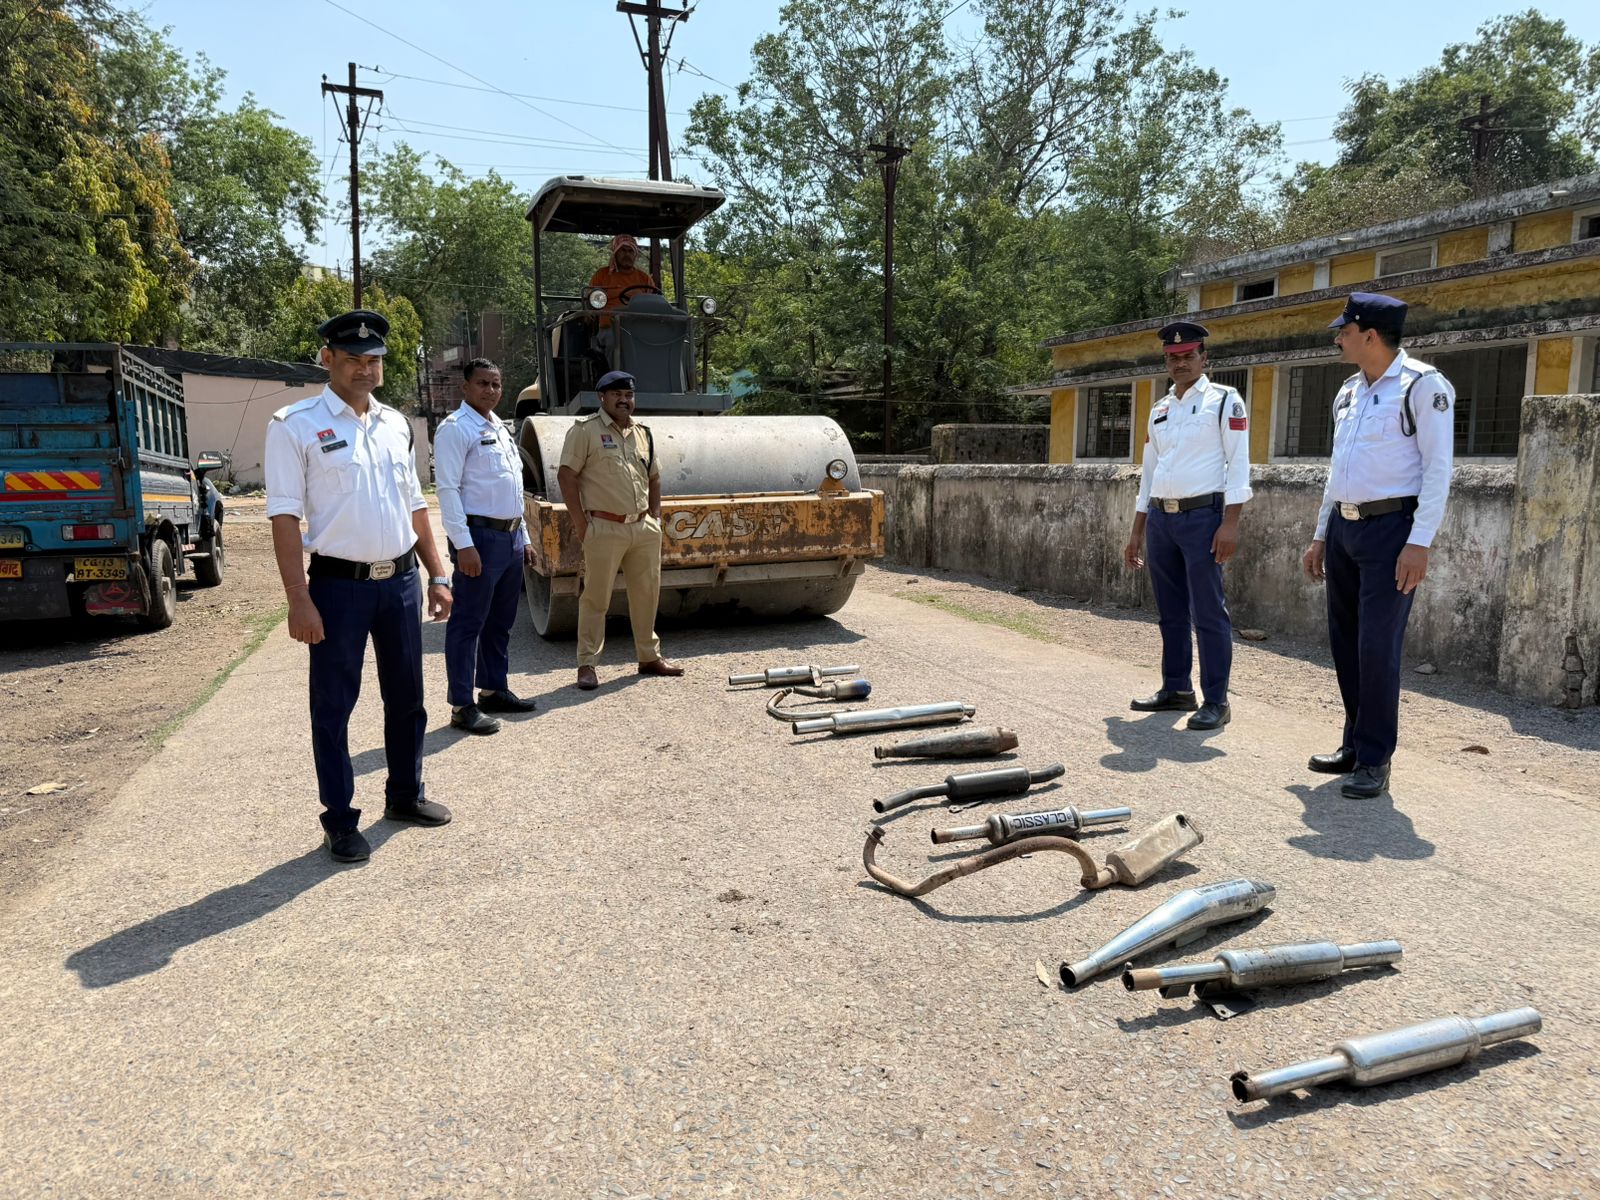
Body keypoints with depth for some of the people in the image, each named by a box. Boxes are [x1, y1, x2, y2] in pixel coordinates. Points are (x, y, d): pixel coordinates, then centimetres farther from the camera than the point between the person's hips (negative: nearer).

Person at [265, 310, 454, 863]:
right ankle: (339, 821, 17)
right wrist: (300, 600, -17)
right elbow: (285, 515, -11)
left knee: (406, 696, 15)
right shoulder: (295, 425, -7)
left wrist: (436, 574, 12)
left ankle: (405, 794, 33)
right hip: (340, 584, -5)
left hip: (401, 579, 5)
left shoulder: (395, 424, 11)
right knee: (334, 705, 4)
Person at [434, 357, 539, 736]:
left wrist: (524, 537, 19)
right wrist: (463, 544, -21)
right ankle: (462, 705, 2)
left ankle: (494, 690, 27)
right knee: (468, 623, -3)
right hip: (479, 536, -9)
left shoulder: (501, 429, 18)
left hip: (510, 536, 9)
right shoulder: (456, 428, -8)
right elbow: (448, 489, -15)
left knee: (500, 621, 16)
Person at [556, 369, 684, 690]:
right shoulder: (585, 429, -6)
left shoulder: (642, 433, 14)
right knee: (596, 598, -1)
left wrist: (655, 515, 13)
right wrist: (579, 522, -12)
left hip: (644, 528, 6)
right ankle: (587, 664, 7)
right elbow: (566, 475, -9)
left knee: (647, 594, 13)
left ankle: (650, 657, 26)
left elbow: (654, 477, 24)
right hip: (605, 529, -6)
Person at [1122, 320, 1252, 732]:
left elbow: (1238, 463, -8)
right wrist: (1136, 533, 17)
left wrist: (1230, 524, -18)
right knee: (1171, 612, 12)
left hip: (1203, 516, -6)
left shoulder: (1224, 400, -1)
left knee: (1208, 613, -5)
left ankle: (1216, 701, 0)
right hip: (1160, 518, 6)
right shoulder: (1159, 409, 17)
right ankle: (1175, 689, 22)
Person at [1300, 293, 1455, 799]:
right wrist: (1320, 536, 20)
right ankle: (1355, 745, 21)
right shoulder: (1348, 392, 15)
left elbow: (1438, 469, -12)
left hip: (1390, 528, -7)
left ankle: (1375, 761, 1)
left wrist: (1419, 543, -19)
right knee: (1345, 643, 10)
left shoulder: (1422, 385, -7)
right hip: (1343, 527, 7)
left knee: (1377, 648, -9)